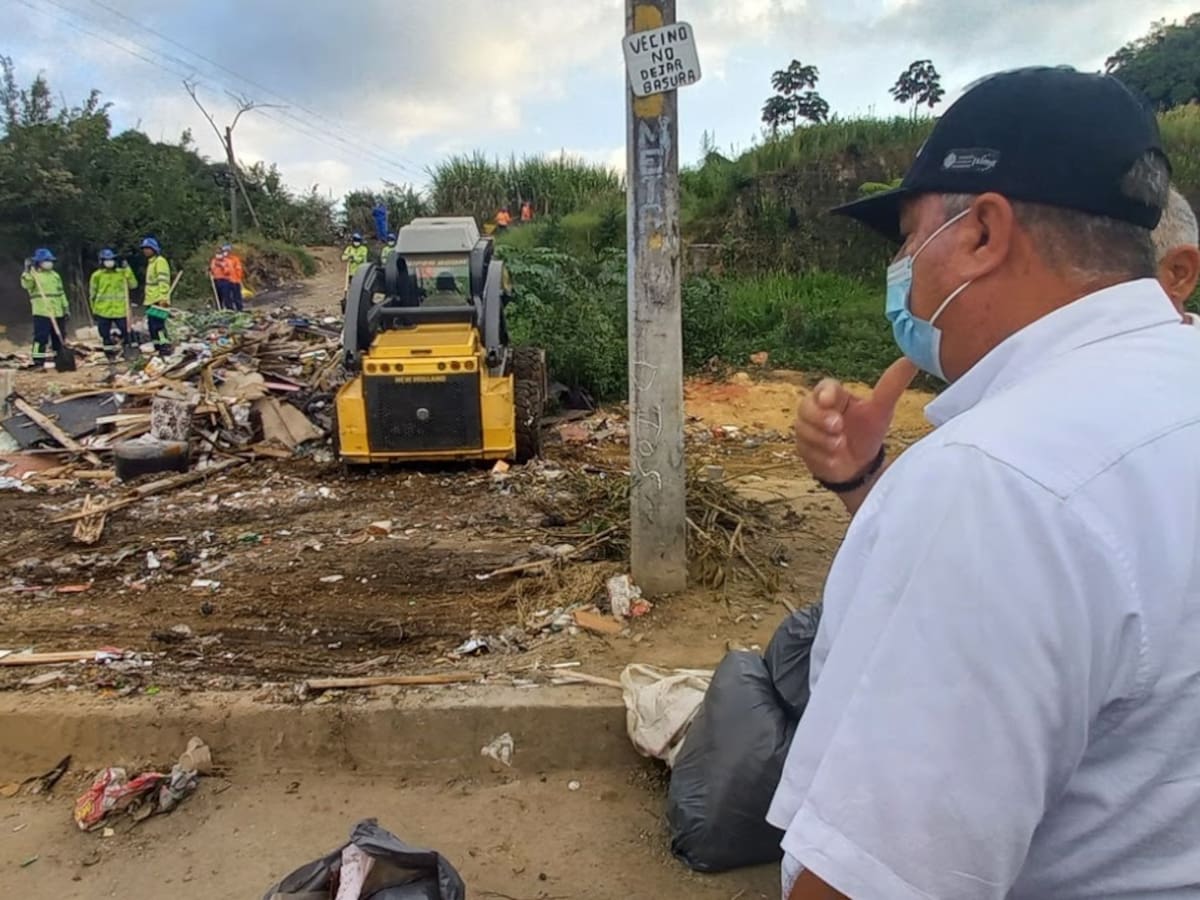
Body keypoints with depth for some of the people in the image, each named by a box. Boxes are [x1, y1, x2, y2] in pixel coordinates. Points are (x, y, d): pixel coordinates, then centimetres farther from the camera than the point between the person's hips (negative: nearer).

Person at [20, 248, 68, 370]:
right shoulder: (33, 274, -1)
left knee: (59, 337, 12)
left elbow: (61, 293, 21)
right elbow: (26, 284, -21)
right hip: (41, 312, -6)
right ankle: (38, 362, -9)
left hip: (57, 313, 6)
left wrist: (66, 307, 17)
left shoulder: (55, 275, 18)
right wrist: (27, 271, -30)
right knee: (41, 337, -11)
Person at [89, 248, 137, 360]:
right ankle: (111, 356, 15)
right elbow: (92, 294, 8)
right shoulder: (97, 275, 4)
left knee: (126, 334, -5)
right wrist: (94, 310, 5)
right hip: (103, 312, 0)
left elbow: (133, 285, -4)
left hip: (120, 310, 0)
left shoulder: (122, 273, 7)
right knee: (105, 336, 4)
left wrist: (127, 270, -12)